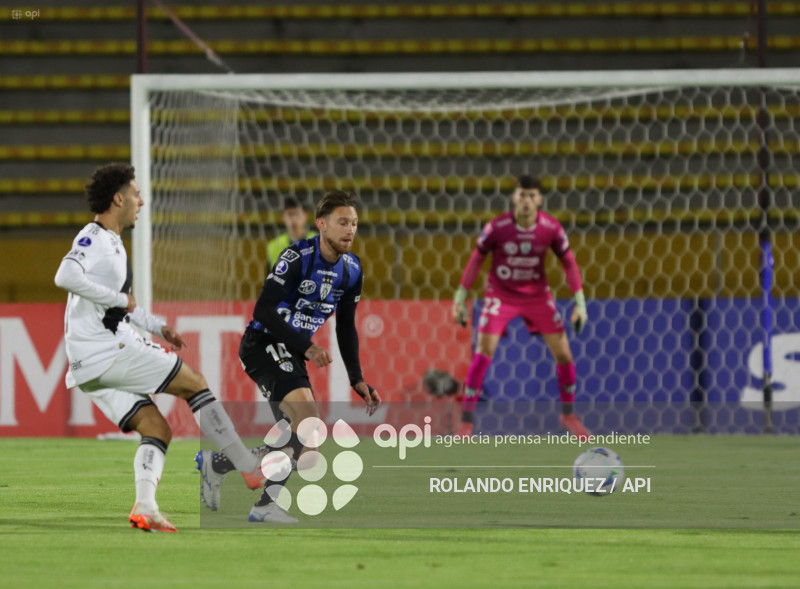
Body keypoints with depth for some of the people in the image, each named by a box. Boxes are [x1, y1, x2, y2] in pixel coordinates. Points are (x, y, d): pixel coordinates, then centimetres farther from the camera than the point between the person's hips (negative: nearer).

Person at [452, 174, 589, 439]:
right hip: (500, 295, -2)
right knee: (483, 351, -16)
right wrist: (460, 297, -2)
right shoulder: (497, 227, -18)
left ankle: (568, 413, 23)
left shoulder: (551, 228, -14)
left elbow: (569, 262, 0)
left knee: (563, 354, -1)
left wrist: (580, 302, -4)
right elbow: (477, 259, -3)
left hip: (537, 295, 2)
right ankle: (466, 421, -8)